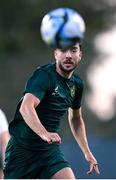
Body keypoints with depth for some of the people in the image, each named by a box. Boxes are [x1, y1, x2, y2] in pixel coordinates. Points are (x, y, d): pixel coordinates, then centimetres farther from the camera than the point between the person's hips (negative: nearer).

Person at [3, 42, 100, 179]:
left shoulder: (77, 84, 7)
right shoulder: (44, 75, -17)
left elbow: (75, 119, 24)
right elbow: (26, 107, -35)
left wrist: (87, 152, 23)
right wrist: (44, 134, -50)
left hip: (51, 151, 6)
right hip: (22, 150, -5)